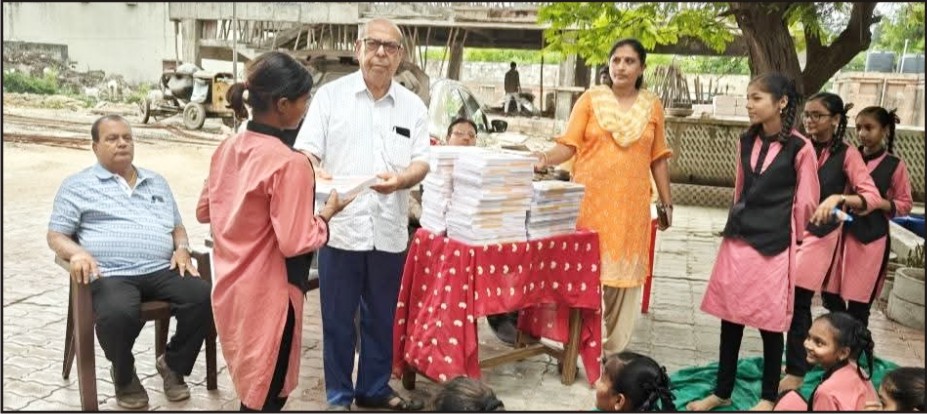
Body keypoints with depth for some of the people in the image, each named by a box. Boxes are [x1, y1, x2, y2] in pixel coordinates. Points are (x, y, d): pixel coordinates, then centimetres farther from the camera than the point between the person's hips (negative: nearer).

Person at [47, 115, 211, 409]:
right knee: (118, 314, -37)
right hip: (111, 275, -4)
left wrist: (182, 248, 5)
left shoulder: (156, 182, 25)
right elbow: (56, 235, 6)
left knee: (204, 297, -24)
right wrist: (77, 253, -17)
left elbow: (177, 226, 28)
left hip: (162, 270, 4)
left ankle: (172, 364, 1)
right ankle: (124, 376, -3)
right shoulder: (78, 185, 11)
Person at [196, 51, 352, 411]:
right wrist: (327, 212, -7)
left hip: (229, 287, 8)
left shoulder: (228, 148, 2)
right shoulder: (289, 163, -22)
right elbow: (294, 243, -22)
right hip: (267, 295, -8)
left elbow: (204, 211, 14)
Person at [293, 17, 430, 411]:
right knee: (337, 318, 7)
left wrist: (399, 179, -19)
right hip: (340, 226, -2)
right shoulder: (330, 95, 1)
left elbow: (421, 162, 3)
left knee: (381, 316, 15)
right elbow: (305, 151, -4)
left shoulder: (413, 106, 7)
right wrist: (317, 173, -26)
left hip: (389, 229, 3)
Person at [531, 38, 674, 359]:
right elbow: (569, 145, -5)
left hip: (631, 205, 2)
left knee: (624, 274, 4)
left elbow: (657, 159, 12)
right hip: (590, 201, -2)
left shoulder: (652, 106, 9)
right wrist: (546, 158, -24)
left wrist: (667, 203, 11)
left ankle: (613, 349, 15)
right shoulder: (590, 99, 2)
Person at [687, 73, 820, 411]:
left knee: (769, 322, 6)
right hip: (737, 239, 5)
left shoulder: (799, 148, -11)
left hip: (773, 246, -5)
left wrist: (787, 234, 7)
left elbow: (806, 202, -3)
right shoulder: (747, 141, 6)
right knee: (729, 316, 10)